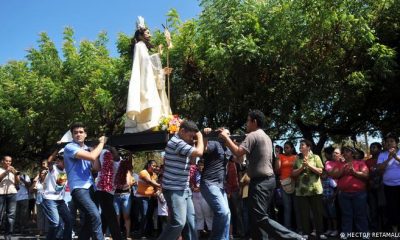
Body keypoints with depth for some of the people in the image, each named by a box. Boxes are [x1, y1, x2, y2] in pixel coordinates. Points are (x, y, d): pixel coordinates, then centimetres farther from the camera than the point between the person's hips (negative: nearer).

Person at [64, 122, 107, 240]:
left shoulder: (87, 149, 20)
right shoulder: (70, 147, -6)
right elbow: (92, 157, -20)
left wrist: (99, 145, 6)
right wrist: (101, 143, -4)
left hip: (90, 187, 9)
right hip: (79, 188, -8)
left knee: (90, 219, 12)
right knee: (95, 216, -24)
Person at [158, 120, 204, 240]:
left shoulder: (183, 143, 13)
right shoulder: (176, 142, -18)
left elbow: (203, 150, 24)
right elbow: (198, 152, -26)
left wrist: (201, 139, 8)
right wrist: (200, 137, -9)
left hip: (184, 189, 10)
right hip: (174, 189, -10)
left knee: (190, 221, 10)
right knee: (179, 222, -14)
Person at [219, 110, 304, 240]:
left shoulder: (253, 135, -12)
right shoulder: (266, 137, 19)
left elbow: (238, 152, -21)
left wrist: (226, 137, -10)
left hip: (260, 182, -10)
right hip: (268, 179, 10)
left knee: (260, 218, -11)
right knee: (256, 216, 13)